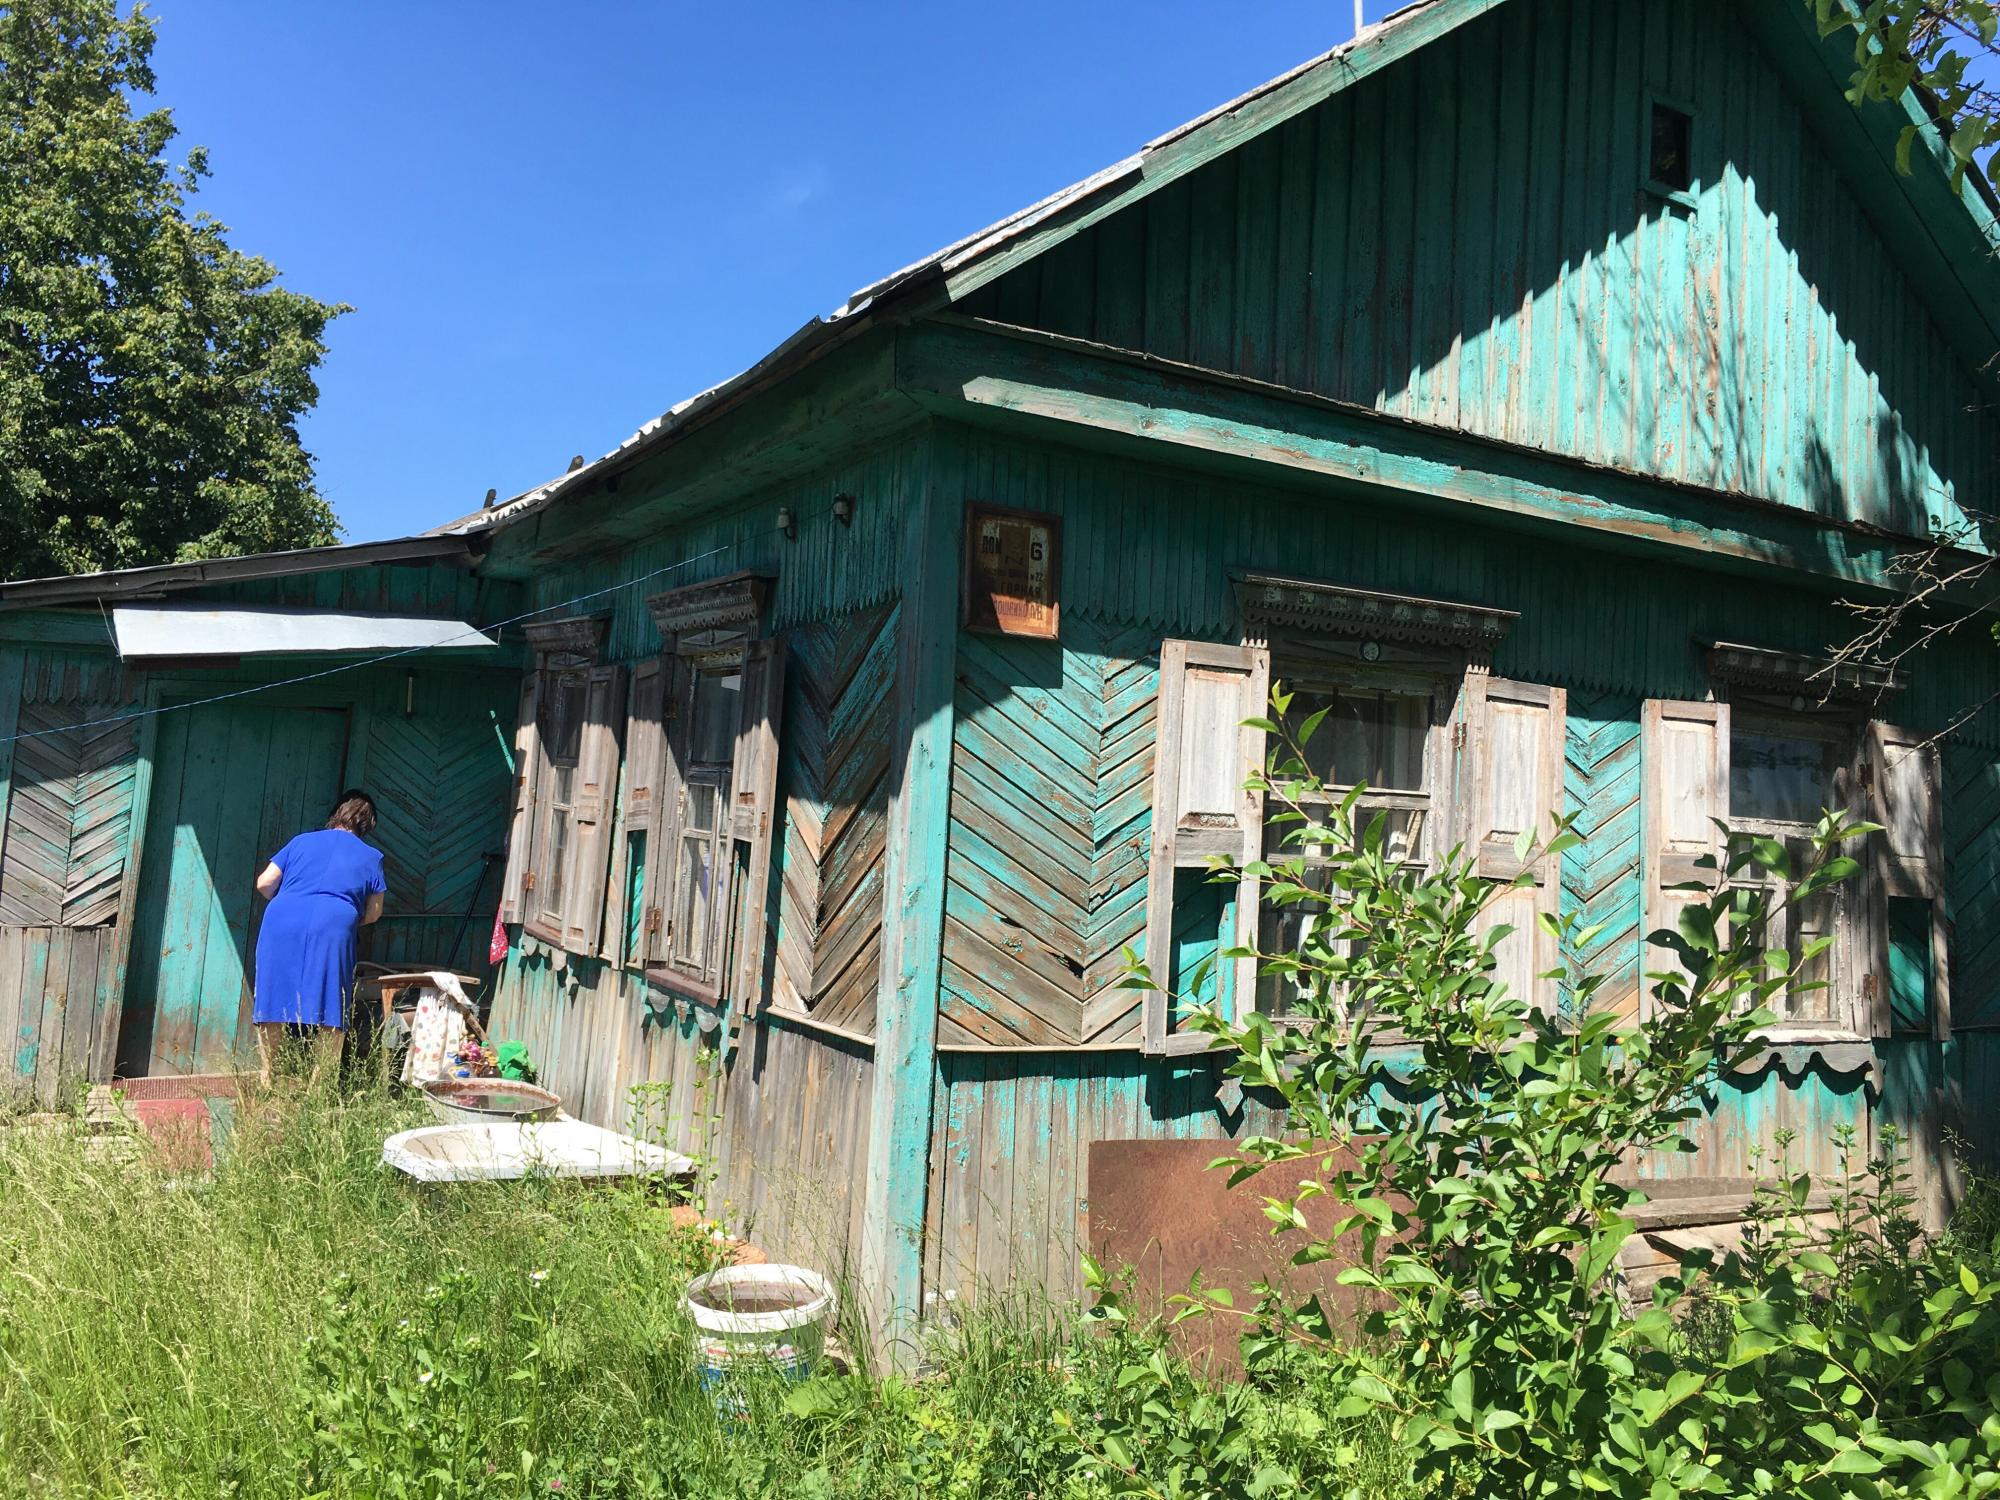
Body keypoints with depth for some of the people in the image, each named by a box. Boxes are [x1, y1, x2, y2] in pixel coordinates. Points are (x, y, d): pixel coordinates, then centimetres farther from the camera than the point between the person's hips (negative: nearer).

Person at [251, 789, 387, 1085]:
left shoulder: (302, 841, 22)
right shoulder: (371, 857, 17)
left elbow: (264, 883, 17)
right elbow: (373, 912, 16)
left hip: (281, 924, 2)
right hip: (333, 929, -2)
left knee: (274, 1005, 8)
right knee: (329, 1013, 2)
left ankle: (265, 1082, 12)